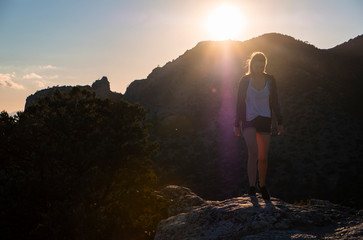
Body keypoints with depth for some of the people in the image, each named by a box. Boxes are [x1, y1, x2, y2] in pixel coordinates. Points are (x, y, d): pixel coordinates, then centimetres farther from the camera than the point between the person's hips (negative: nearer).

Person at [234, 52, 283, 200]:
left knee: (263, 157, 4)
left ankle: (262, 185, 26)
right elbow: (240, 103, 4)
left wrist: (279, 123, 5)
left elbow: (274, 102, 9)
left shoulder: (270, 80, 4)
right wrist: (237, 125, 3)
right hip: (248, 120, -2)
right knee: (253, 152, -21)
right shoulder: (245, 80, 0)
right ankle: (252, 187, -12)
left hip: (265, 120, 2)